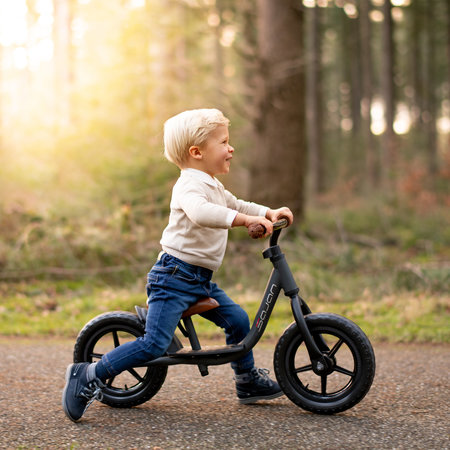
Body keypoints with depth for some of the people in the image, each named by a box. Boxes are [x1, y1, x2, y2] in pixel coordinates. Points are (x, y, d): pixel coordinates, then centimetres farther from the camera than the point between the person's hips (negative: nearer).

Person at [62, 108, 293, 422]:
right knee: (155, 344, -17)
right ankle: (89, 377, -8)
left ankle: (248, 381, 28)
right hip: (174, 275, -10)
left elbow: (235, 205, 31)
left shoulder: (213, 186, 17)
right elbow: (200, 212, -37)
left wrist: (269, 213, 15)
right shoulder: (189, 184, -16)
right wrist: (247, 219, -42)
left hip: (201, 279, 10)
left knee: (238, 320, 10)